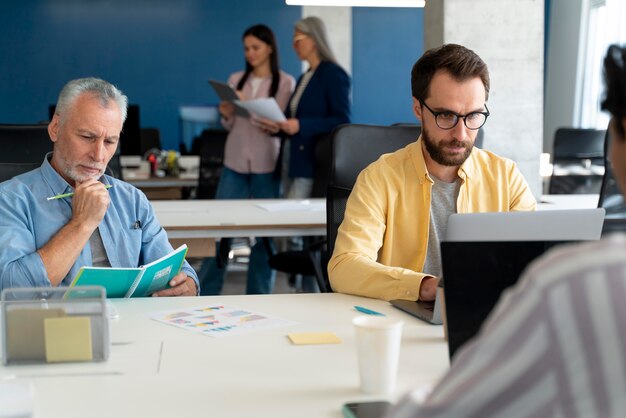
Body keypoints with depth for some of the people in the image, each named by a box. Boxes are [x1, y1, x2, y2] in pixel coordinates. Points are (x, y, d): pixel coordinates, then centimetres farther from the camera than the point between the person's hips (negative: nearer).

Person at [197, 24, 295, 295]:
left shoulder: (285, 83, 0)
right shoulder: (236, 80, 11)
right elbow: (229, 126, 15)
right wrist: (226, 115, -8)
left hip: (266, 165, -3)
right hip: (234, 163, 3)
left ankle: (258, 297, 10)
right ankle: (206, 292, 10)